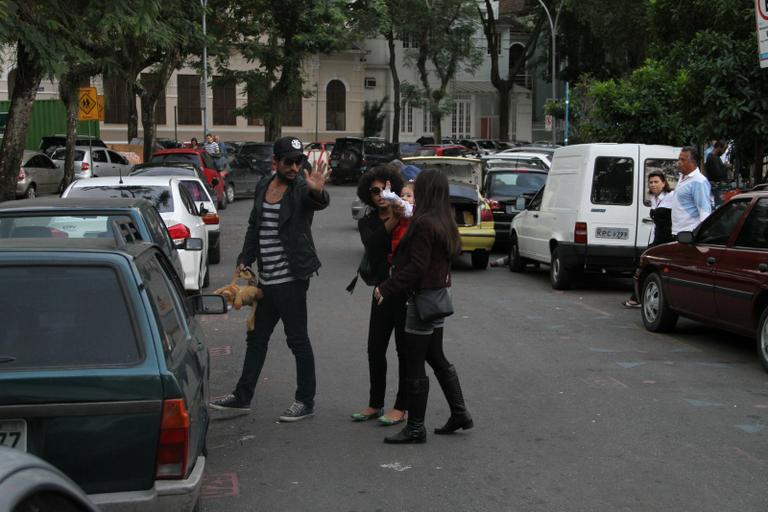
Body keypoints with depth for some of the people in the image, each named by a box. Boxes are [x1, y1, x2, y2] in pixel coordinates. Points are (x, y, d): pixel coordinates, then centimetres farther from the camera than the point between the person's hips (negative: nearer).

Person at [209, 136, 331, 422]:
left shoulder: (301, 188, -11)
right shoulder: (263, 187, 8)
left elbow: (319, 203, -34)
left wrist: (318, 191, -57)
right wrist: (244, 260, 10)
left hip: (291, 279, -7)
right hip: (266, 279, 7)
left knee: (298, 340, 0)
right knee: (256, 338, 16)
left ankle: (305, 401, 11)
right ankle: (242, 396, 28)